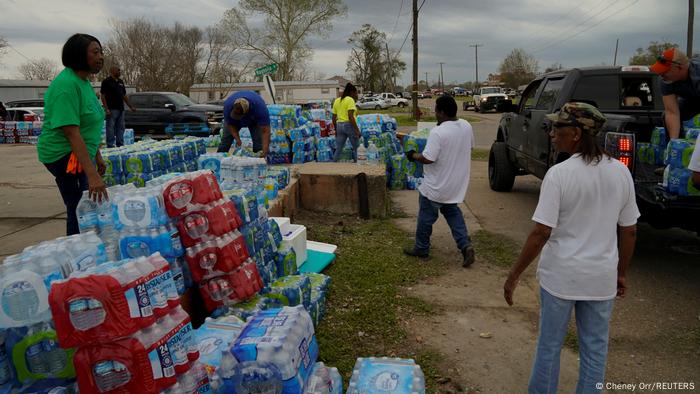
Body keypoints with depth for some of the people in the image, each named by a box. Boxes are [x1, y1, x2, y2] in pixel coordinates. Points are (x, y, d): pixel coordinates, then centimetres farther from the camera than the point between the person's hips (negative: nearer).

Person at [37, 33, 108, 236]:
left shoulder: (84, 82, 10)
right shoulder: (66, 85, -20)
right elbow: (71, 133, -27)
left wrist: (97, 156, 22)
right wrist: (92, 175, -33)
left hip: (81, 153, 10)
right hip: (66, 155, -10)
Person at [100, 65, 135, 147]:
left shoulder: (120, 82, 16)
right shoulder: (107, 81, -6)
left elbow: (124, 95, 21)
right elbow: (102, 96, -10)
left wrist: (131, 106, 17)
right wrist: (106, 109, -17)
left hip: (120, 109, 7)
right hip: (112, 109, -7)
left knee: (120, 128, 10)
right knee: (110, 128, -4)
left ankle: (120, 145, 17)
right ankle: (110, 145, 0)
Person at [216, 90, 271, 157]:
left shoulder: (260, 107, -43)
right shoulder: (228, 106, -37)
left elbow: (265, 131, -42)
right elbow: (230, 124, -20)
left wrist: (264, 151, -51)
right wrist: (237, 139, -33)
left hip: (254, 120, -1)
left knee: (259, 141, -17)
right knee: (226, 139, -5)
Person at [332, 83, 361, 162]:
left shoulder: (336, 101, 13)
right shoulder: (350, 100, -8)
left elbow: (334, 118, 13)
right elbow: (350, 116, -18)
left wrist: (336, 130, 21)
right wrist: (357, 129, -18)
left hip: (340, 125, 6)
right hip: (350, 125, -6)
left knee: (338, 149, 7)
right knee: (355, 148, 10)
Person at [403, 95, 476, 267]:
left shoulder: (438, 132, -25)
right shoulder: (466, 126, -2)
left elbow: (428, 159, -25)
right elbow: (469, 147, 13)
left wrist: (413, 155, -7)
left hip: (436, 186, -7)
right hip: (456, 184, 7)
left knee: (426, 216, 11)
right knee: (452, 213, 22)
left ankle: (421, 248, 26)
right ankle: (465, 245, 8)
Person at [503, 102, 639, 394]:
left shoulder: (559, 174, -18)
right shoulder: (620, 171, -2)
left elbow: (541, 233, -19)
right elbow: (629, 232, 4)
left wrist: (514, 275, -10)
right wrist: (621, 273, 17)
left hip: (561, 275, -4)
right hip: (602, 277, 4)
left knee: (549, 346, 14)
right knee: (595, 349, 18)